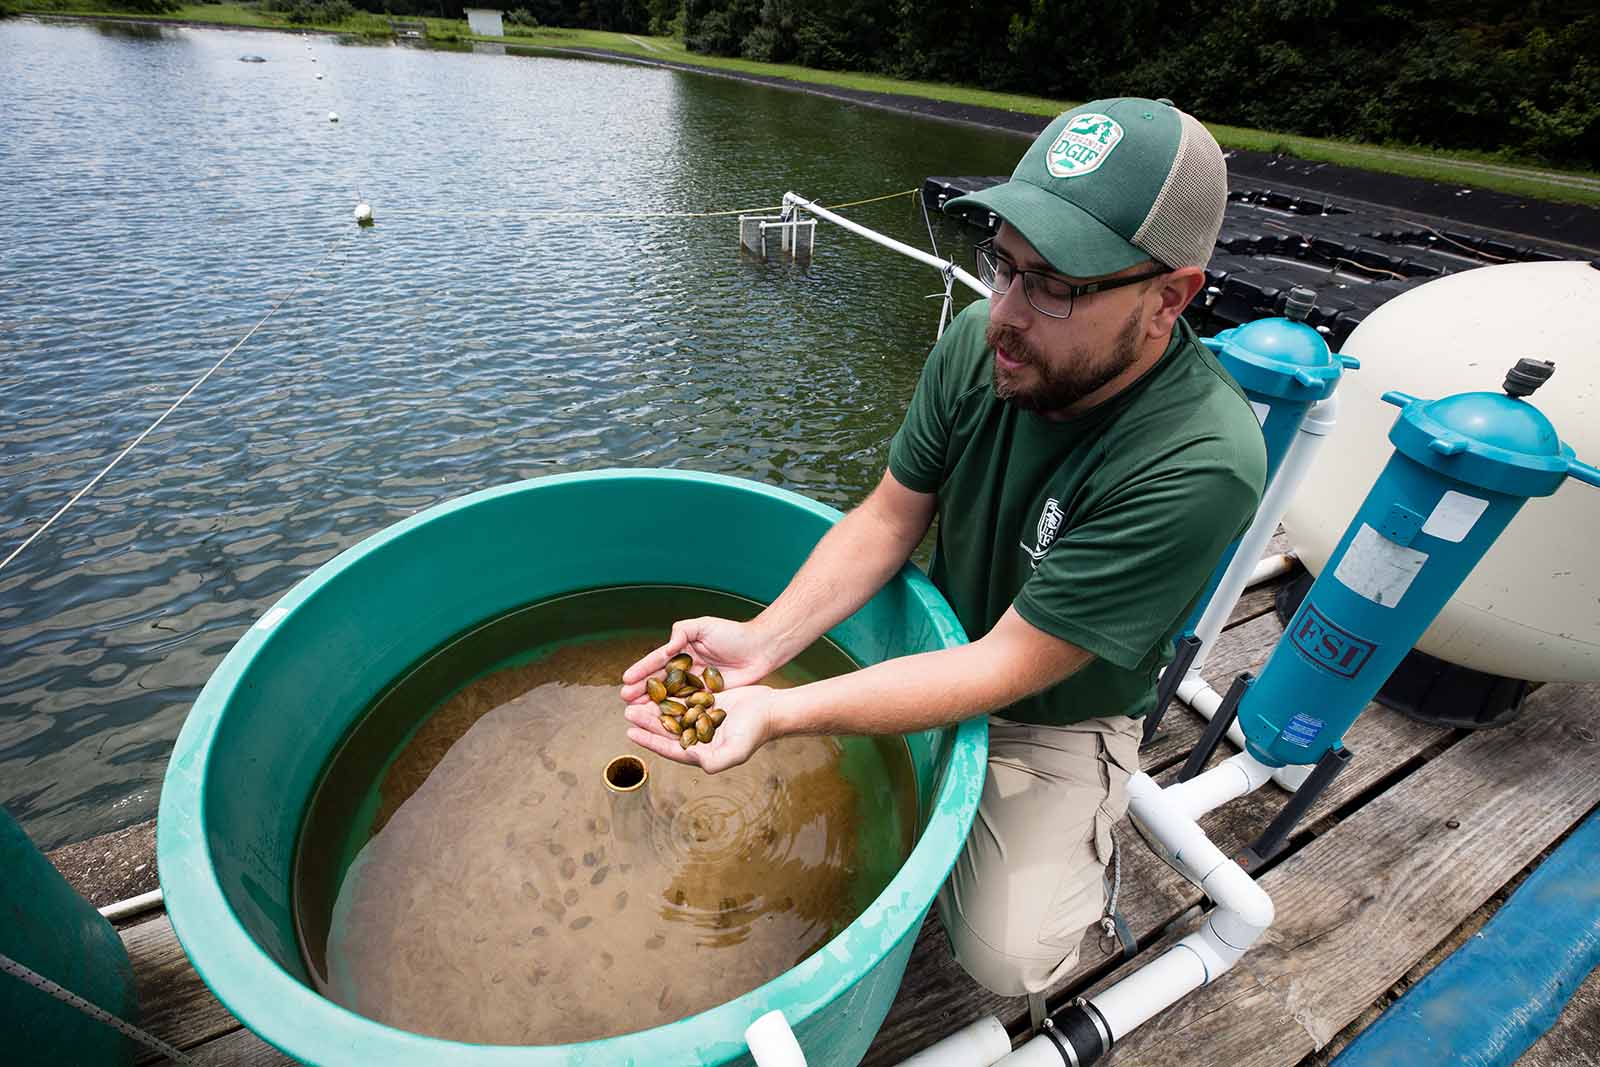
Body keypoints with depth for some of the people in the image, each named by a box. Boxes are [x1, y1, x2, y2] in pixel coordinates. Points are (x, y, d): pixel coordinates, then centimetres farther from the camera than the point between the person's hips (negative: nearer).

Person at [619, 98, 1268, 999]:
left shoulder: (1201, 464, -33)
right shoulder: (981, 341, -17)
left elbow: (1009, 666, -31)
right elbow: (891, 516, -11)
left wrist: (778, 713, -39)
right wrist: (764, 643, -25)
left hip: (1058, 716, -4)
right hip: (942, 646, 5)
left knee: (1007, 958, -15)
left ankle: (1084, 840, 20)